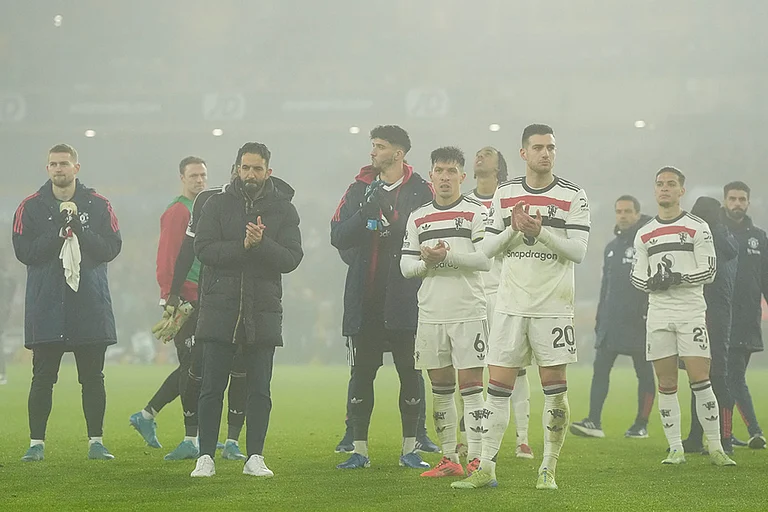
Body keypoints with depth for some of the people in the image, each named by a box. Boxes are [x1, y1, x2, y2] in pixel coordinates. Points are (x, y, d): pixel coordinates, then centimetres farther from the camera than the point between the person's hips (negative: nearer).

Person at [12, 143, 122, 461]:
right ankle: (36, 443, 5)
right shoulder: (31, 207, 5)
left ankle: (96, 441, 11)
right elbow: (24, 251, -6)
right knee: (42, 377, 0)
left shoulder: (98, 206, 6)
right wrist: (58, 230, -15)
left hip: (90, 305, 1)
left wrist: (79, 229, -14)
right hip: (46, 307, -1)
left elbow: (111, 248, -3)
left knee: (93, 378, 4)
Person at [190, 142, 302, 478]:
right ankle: (206, 457, 5)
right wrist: (242, 246, -17)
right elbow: (204, 249, -6)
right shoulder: (217, 205, 6)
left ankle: (255, 457, 10)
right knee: (212, 387, 0)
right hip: (219, 308, -1)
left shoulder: (284, 210, 7)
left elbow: (292, 258, -2)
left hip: (263, 311, 1)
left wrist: (262, 244, -18)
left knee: (259, 389, 3)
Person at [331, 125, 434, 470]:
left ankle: (410, 449, 10)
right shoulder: (359, 190, 11)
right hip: (363, 299, 2)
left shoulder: (420, 191, 3)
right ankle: (359, 450, 7)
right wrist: (365, 211, -13)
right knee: (361, 373, 2)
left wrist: (392, 216, -14)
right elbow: (338, 237, 2)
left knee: (410, 373, 2)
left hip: (404, 297, -2)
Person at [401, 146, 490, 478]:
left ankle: (476, 459, -7)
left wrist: (448, 256, -17)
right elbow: (405, 266, 10)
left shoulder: (477, 213, 0)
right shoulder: (417, 218, 13)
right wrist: (427, 261, -10)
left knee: (470, 383, -8)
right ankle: (449, 458, 14)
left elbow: (486, 258, -10)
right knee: (440, 386, 7)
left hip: (468, 312, -4)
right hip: (430, 313, 4)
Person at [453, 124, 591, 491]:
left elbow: (578, 251, -8)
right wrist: (513, 229, -9)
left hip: (553, 306, -2)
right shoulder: (505, 194, 9)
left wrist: (540, 230, -18)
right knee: (498, 386, 1)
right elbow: (488, 248, 8)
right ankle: (486, 468, 5)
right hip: (510, 304, 2)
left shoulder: (573, 196, 0)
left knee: (554, 387, -1)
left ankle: (548, 470, 7)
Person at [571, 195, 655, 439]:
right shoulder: (611, 247, 19)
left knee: (644, 372, 3)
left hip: (638, 321, -6)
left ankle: (641, 424, 9)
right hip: (611, 321, 6)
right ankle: (594, 422, -10)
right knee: (600, 368, -5)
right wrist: (599, 319, 18)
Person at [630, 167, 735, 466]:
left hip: (691, 314, -3)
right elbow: (636, 276, 16)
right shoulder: (644, 235, 13)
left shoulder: (698, 228, 2)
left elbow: (709, 271, -3)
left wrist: (678, 278, -18)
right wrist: (651, 282, -7)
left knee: (700, 380, -10)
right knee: (667, 385, 3)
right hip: (658, 315, 3)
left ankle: (715, 448, -5)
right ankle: (676, 449, 8)